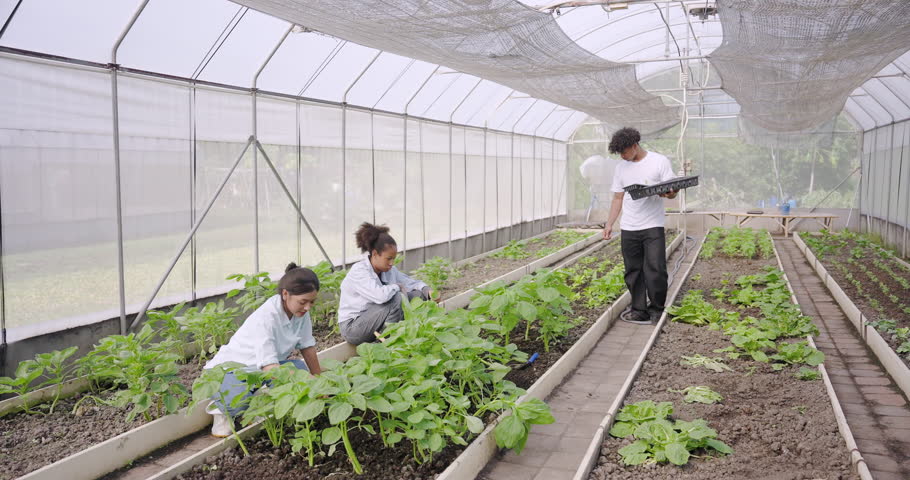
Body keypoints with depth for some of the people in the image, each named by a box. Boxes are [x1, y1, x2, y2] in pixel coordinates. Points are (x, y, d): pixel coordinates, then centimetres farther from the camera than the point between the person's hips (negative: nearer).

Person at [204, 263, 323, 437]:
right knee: (239, 401, -39)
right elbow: (270, 368, -38)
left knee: (300, 368, -22)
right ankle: (221, 409, 0)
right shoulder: (266, 318, -33)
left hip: (261, 369, 7)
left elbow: (307, 346, 1)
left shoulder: (301, 311, -12)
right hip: (230, 368, -7)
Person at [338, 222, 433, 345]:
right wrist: (397, 287, -18)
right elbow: (380, 295, -37)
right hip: (352, 327, -8)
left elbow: (410, 282, 11)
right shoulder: (358, 271, -23)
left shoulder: (389, 270, 2)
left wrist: (427, 291, -10)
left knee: (417, 295, -3)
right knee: (397, 297, -28)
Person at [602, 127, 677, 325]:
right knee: (633, 272, 6)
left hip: (653, 227, -4)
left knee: (655, 271, -7)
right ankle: (639, 310, 16)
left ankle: (656, 310, 8)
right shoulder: (621, 168, 11)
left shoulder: (659, 161, -1)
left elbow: (672, 191, 0)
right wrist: (609, 224, 7)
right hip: (628, 228, 4)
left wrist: (668, 193, -24)